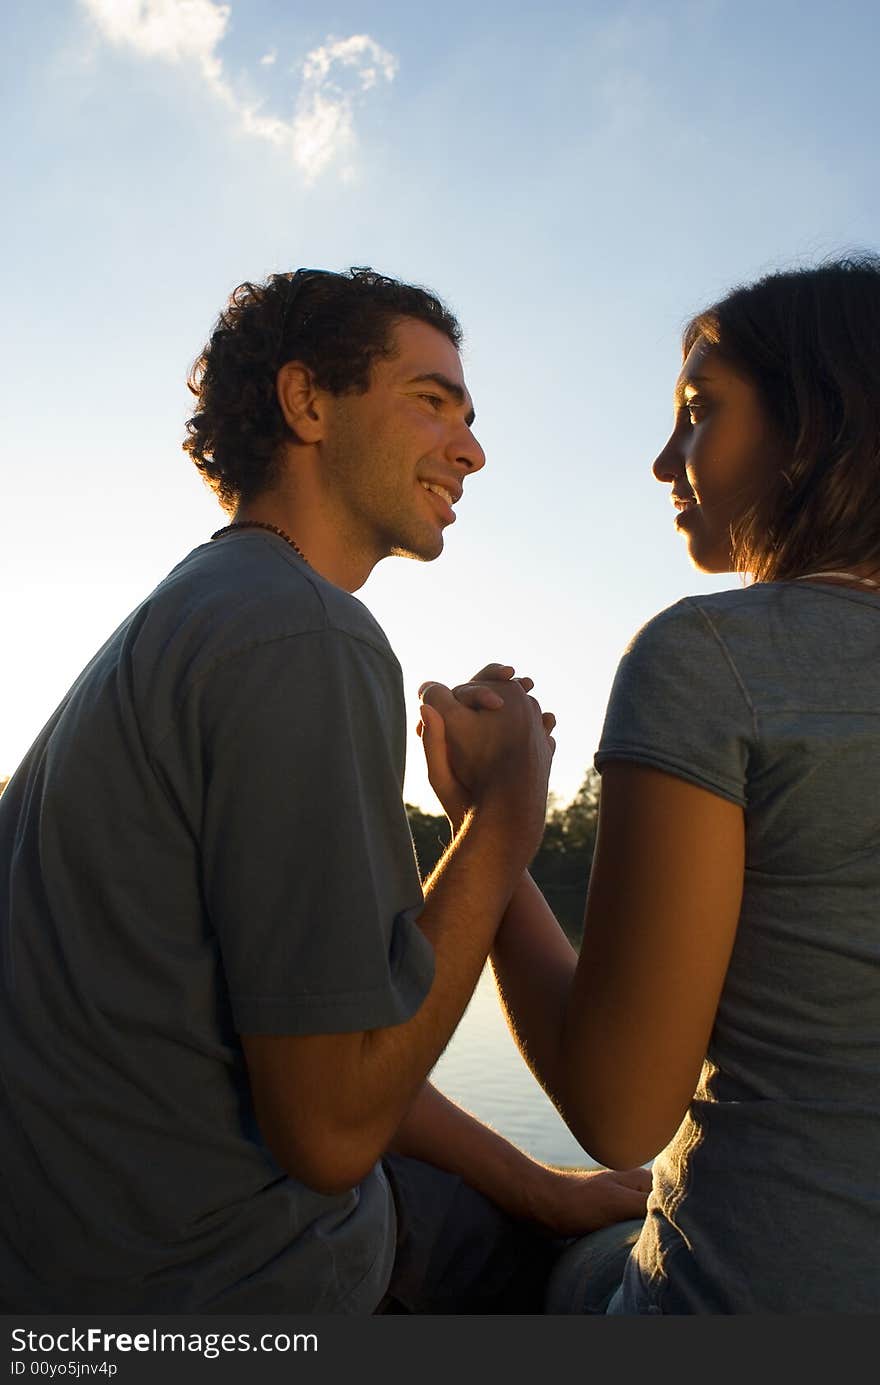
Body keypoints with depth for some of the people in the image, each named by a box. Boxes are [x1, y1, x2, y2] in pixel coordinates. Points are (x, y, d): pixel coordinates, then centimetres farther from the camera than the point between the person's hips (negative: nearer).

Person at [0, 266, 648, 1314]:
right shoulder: (307, 639, -25)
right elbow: (332, 1126, -24)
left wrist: (533, 1183, 9)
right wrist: (507, 822, -15)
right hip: (222, 1281, -8)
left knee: (578, 1238, 22)